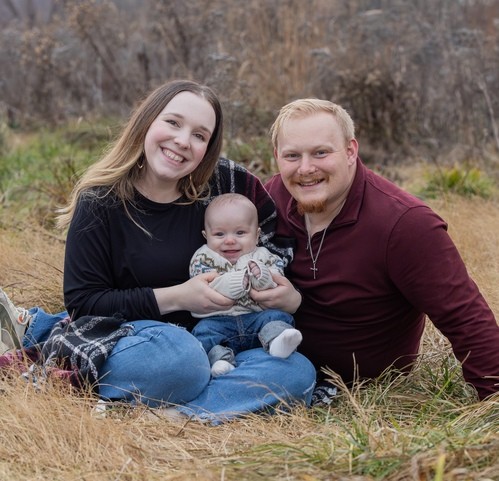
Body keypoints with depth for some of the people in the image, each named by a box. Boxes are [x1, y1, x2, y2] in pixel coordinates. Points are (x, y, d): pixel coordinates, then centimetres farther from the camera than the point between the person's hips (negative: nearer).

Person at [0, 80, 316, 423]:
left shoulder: (227, 183, -4)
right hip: (132, 337, -4)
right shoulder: (100, 203, -8)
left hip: (214, 338, 4)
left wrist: (292, 297, -13)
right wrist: (175, 297, -20)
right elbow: (82, 304, -10)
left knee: (299, 373, -25)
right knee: (176, 352, -39)